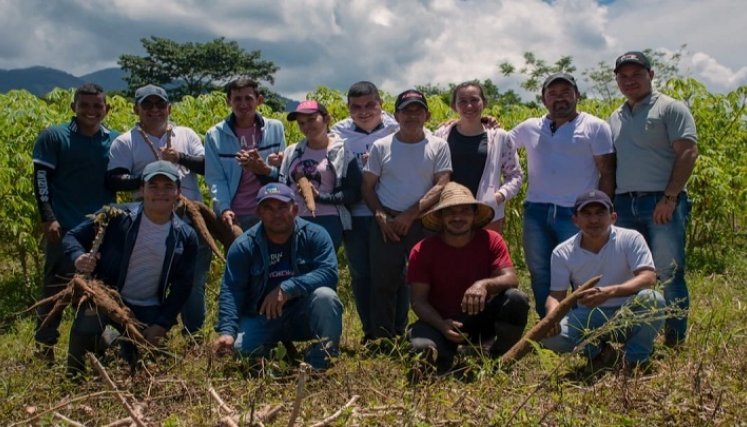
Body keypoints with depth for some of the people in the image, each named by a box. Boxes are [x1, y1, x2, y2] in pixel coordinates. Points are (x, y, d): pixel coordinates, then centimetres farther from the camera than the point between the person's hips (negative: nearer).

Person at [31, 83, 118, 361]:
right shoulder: (53, 137, 0)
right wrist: (48, 217, -11)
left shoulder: (114, 140, 8)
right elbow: (41, 179, -2)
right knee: (55, 286, 1)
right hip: (64, 228, -3)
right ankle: (44, 345, 10)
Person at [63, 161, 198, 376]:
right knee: (85, 329, -32)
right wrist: (78, 257, -28)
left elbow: (182, 287, 2)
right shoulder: (117, 217, -13)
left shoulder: (186, 237, -4)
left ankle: (118, 339, 35)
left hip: (146, 310, 3)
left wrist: (162, 325, -7)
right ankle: (73, 379, -2)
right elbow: (72, 237, -5)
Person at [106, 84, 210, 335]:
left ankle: (194, 337, 24)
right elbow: (113, 181, -6)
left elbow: (209, 166, 3)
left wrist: (180, 157, -12)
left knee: (195, 284, 10)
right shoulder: (125, 143, 3)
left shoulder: (186, 135, 11)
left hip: (192, 222, 3)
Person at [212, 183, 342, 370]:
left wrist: (288, 288, -33)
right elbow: (231, 290, -13)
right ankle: (277, 345, 9)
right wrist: (227, 330, -28)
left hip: (303, 315, -1)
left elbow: (329, 272, -23)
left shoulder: (315, 235, -10)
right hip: (260, 318, 1)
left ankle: (319, 365, -18)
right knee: (240, 349, -25)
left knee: (325, 296, -31)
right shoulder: (244, 246, -7)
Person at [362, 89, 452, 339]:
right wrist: (380, 216, -7)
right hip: (386, 225, 1)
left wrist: (410, 215, -13)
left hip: (424, 223, -1)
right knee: (382, 284, 3)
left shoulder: (438, 146, 3)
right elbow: (368, 186, 8)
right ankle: (383, 341, 12)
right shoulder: (381, 147, 6)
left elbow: (442, 186, -6)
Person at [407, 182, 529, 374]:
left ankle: (496, 358, -6)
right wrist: (441, 325, -31)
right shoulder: (422, 250, -10)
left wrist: (484, 284, -40)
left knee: (517, 299, -26)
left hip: (481, 318, 2)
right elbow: (418, 301, -11)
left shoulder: (490, 240, -6)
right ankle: (444, 357, 3)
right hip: (440, 322, -2)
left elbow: (511, 279, -17)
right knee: (423, 348, -35)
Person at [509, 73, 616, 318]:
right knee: (541, 277, 10)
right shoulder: (530, 128, 12)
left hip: (577, 214, -4)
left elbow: (607, 173, -1)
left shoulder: (594, 127, 2)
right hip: (537, 212, 4)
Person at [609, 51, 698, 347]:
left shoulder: (671, 109, 1)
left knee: (669, 274, -5)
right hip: (625, 204, 6)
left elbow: (688, 153, -8)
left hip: (662, 203, -6)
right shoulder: (615, 118, 19)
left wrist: (670, 197, -16)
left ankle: (676, 341, 3)